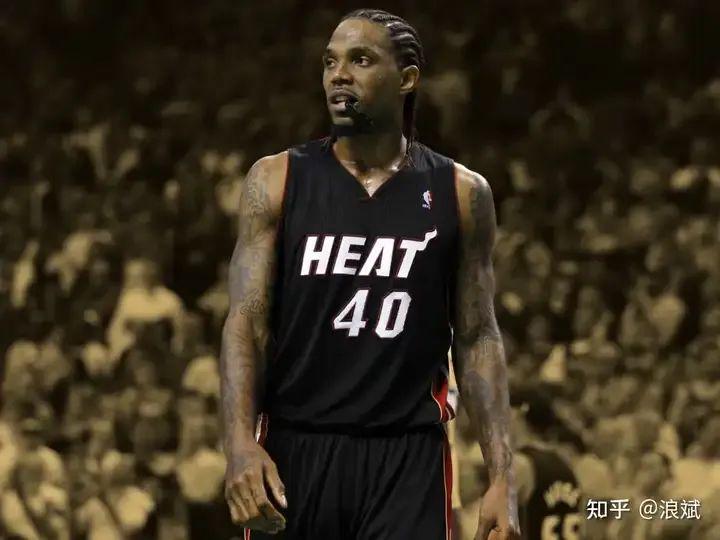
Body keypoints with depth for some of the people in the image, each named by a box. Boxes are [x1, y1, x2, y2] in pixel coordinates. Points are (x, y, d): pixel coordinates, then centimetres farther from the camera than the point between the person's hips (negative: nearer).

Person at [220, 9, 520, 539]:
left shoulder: (460, 193, 4)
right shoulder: (277, 182, 3)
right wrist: (241, 445, -20)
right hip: (294, 451, 1)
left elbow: (477, 340, 6)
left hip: (408, 457, 0)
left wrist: (502, 477, -3)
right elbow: (247, 322, -3)